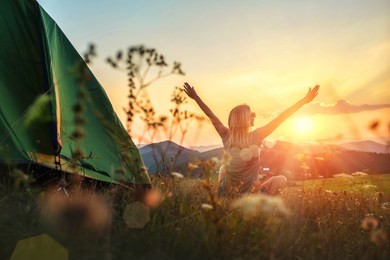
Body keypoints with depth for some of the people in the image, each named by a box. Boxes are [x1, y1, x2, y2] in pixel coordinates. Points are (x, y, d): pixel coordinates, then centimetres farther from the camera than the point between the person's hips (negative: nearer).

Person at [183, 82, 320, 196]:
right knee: (282, 179, 15)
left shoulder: (227, 137, -12)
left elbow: (211, 116, -1)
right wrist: (304, 100, -15)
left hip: (226, 194, 4)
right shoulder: (255, 137, -22)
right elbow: (281, 118, -19)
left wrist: (195, 97, 10)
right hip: (249, 194, -3)